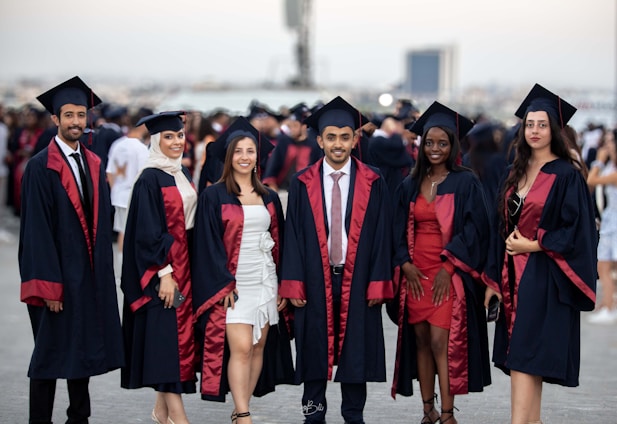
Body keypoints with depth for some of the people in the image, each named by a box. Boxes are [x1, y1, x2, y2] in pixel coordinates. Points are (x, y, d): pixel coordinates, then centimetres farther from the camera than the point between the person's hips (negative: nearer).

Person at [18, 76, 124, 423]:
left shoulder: (95, 166, 10)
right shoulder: (40, 167, -10)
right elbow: (36, 229, -14)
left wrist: (104, 274, 7)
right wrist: (48, 286, -18)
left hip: (91, 275, 6)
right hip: (57, 274, -6)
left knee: (83, 352, 12)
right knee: (51, 353, -1)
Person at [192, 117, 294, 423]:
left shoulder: (269, 198, 12)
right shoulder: (214, 196, -2)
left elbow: (279, 243, 14)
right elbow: (209, 245, -6)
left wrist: (282, 284, 8)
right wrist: (224, 284, -14)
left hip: (265, 280, 5)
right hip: (234, 281, -5)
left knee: (258, 348, 5)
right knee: (241, 348, -13)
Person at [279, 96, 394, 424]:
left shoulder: (373, 184, 2)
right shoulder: (302, 184, 3)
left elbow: (382, 236, 0)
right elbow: (293, 235, 1)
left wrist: (378, 283, -6)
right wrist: (293, 284, -6)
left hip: (357, 282, 0)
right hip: (315, 282, 0)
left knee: (356, 349, 5)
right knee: (315, 349, 5)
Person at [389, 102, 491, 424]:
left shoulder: (465, 183, -1)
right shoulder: (410, 186, 12)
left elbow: (474, 228, -7)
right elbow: (399, 229, 12)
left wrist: (448, 267, -13)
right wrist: (405, 264, -4)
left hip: (449, 273, -5)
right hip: (415, 273, 5)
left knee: (441, 342, -12)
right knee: (421, 340, 5)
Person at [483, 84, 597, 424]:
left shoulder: (566, 175, -7)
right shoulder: (516, 173, 13)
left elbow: (576, 231, -12)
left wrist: (532, 246, -14)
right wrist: (493, 280, 10)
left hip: (543, 278, -7)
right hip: (513, 276, 7)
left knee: (524, 360, -13)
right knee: (522, 359, 7)